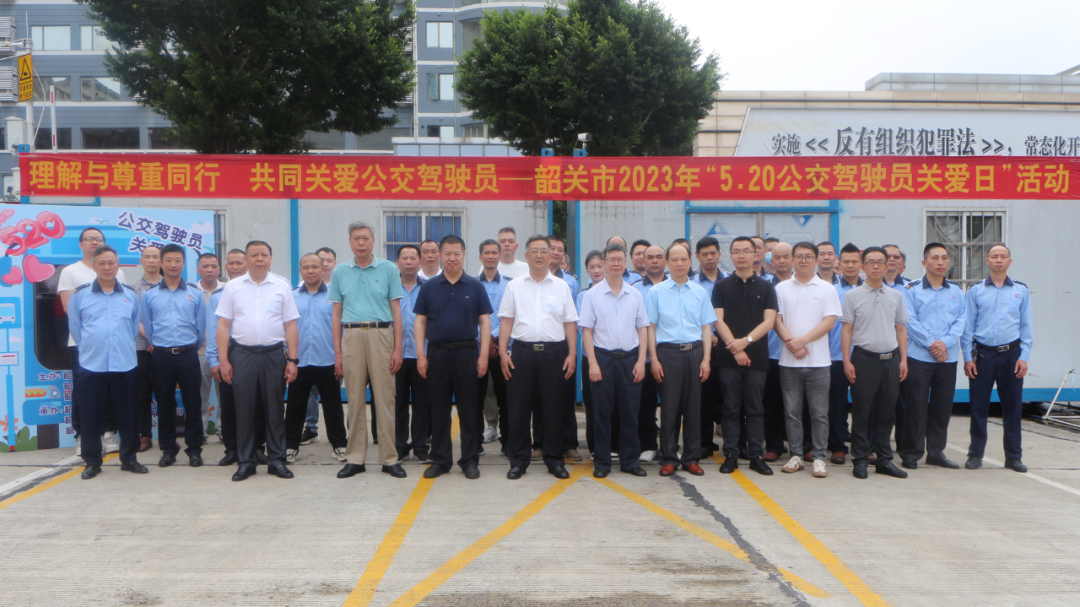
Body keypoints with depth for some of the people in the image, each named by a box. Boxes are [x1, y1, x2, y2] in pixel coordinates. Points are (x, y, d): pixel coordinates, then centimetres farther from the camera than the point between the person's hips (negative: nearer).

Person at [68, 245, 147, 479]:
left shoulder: (131, 294, 6)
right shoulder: (79, 294, 2)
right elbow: (75, 328, 8)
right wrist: (91, 347, 11)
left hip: (125, 365, 1)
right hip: (91, 365, -1)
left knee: (128, 415, 7)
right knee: (91, 416, 5)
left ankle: (129, 459, 19)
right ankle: (92, 462, 18)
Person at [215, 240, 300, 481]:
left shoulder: (282, 286, 5)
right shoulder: (233, 287, 6)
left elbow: (290, 325, 3)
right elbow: (223, 325, 4)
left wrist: (292, 360, -2)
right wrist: (223, 360, -2)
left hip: (274, 354, 0)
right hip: (242, 354, 0)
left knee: (274, 408, 5)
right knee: (244, 409, 5)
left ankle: (276, 459, 15)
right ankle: (245, 461, 15)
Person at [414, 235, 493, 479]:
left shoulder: (475, 286, 4)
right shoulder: (429, 287, 6)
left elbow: (484, 322, 2)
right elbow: (420, 322, 6)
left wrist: (483, 355, -7)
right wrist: (421, 354, -3)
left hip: (466, 352, -1)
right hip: (437, 353, 1)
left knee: (468, 409, 4)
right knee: (438, 409, 7)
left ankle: (470, 460, 13)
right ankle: (440, 460, 18)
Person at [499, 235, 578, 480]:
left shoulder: (561, 286, 10)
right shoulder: (514, 286, 9)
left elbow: (570, 323, 7)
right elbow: (506, 321, 6)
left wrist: (572, 354, -2)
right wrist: (503, 352, -4)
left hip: (554, 352, 0)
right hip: (522, 351, 0)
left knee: (553, 409, 5)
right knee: (519, 408, 3)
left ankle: (554, 460, 17)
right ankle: (518, 460, 14)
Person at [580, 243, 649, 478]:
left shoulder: (635, 294, 7)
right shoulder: (593, 294, 0)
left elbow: (643, 329, 9)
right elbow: (586, 330, -1)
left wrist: (641, 360, 0)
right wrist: (592, 363, -9)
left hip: (630, 358, 2)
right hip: (603, 357, -2)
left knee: (630, 412, 7)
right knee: (602, 412, 4)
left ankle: (630, 460, 19)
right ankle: (602, 462, 14)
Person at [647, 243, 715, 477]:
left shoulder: (700, 292, 10)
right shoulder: (656, 292, 4)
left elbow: (706, 327, 9)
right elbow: (651, 327, 2)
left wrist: (706, 359, 0)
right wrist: (654, 359, -5)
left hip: (695, 352, 2)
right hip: (668, 352, -2)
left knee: (693, 406, 6)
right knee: (669, 407, 1)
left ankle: (691, 458, 17)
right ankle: (669, 458, 12)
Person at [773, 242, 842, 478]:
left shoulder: (827, 289, 4)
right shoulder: (782, 288, 9)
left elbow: (829, 321, -5)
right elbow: (777, 319, 3)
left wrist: (802, 340, -14)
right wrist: (790, 341, -13)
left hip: (818, 361, -1)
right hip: (789, 361, 2)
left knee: (819, 412, 2)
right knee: (792, 411, 6)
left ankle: (819, 457, 10)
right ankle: (795, 455, 15)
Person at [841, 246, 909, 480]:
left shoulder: (895, 295, 11)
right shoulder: (853, 296, 1)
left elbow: (901, 329, 14)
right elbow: (846, 330, -1)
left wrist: (903, 359, 7)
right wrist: (847, 361, -8)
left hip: (891, 359, 3)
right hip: (864, 358, -3)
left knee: (887, 412, 9)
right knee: (861, 412, 1)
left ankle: (884, 459, 18)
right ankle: (860, 459, 10)